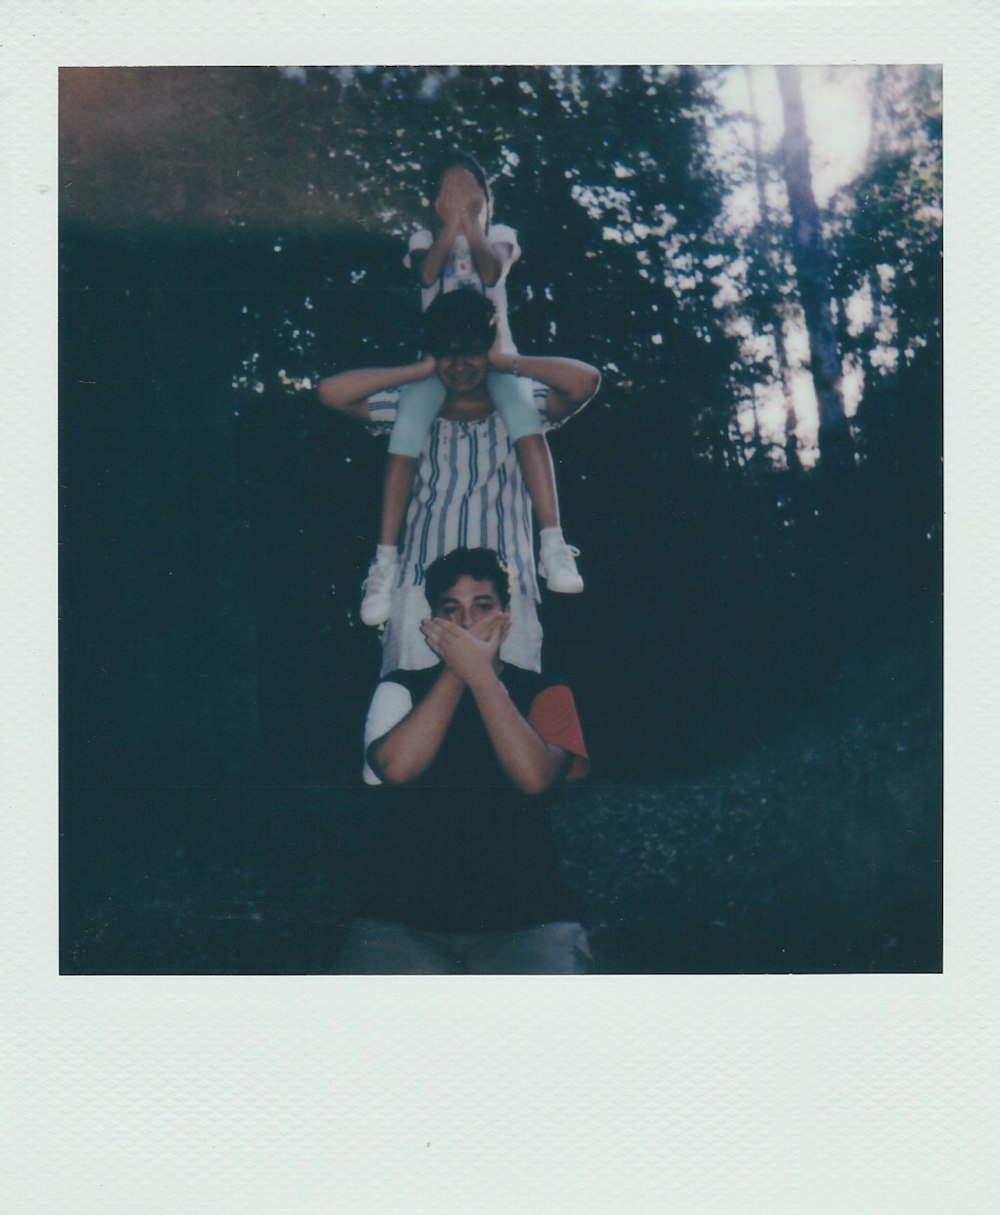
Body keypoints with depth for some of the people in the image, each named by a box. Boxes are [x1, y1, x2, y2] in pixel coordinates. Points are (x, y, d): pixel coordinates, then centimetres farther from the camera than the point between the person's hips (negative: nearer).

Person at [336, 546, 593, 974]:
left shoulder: (545, 694, 9)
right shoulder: (401, 689, 13)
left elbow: (534, 776, -12)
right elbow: (396, 767, -9)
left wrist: (480, 672, -9)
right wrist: (456, 671, -3)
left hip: (526, 922, 0)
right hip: (403, 921, 1)